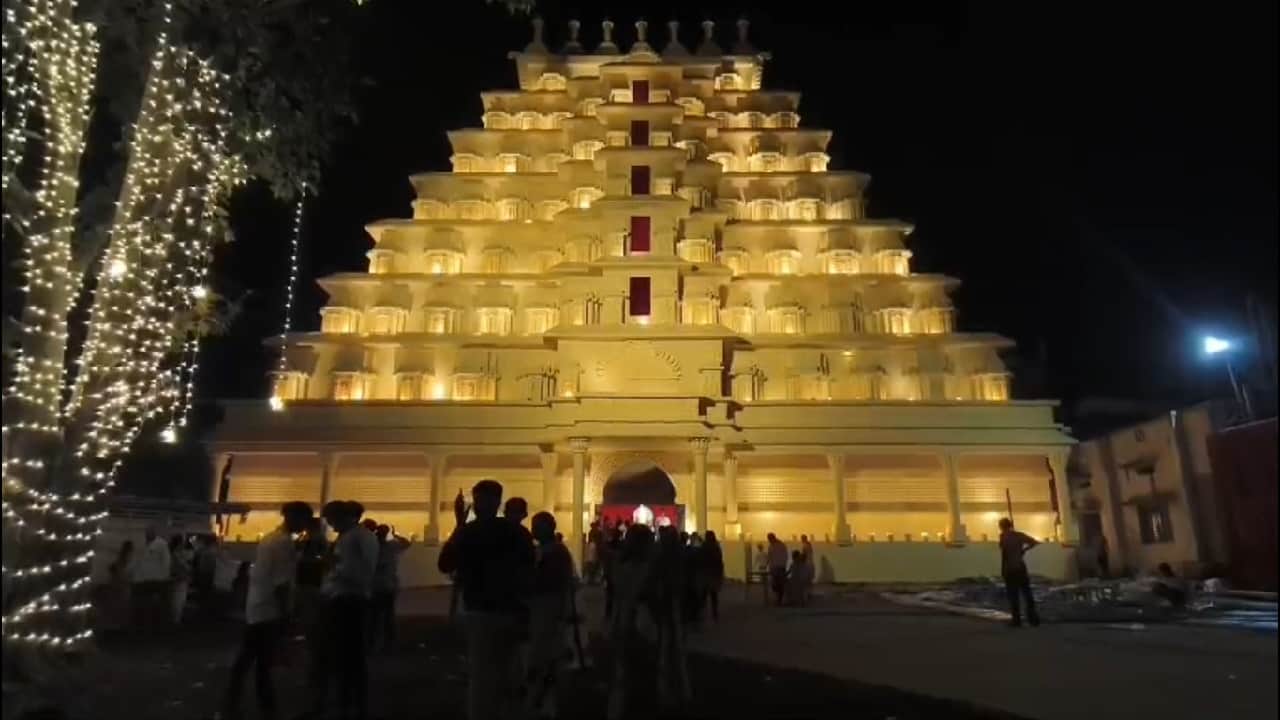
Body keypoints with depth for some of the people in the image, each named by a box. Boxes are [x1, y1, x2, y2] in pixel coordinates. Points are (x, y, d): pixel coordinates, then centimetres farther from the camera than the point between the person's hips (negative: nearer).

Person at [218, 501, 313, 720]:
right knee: (263, 664, 0)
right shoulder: (285, 542, -17)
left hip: (254, 608, 9)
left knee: (244, 660, 13)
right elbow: (281, 583, -20)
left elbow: (256, 573, 17)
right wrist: (285, 614, -15)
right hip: (270, 611, -9)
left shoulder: (268, 538, 12)